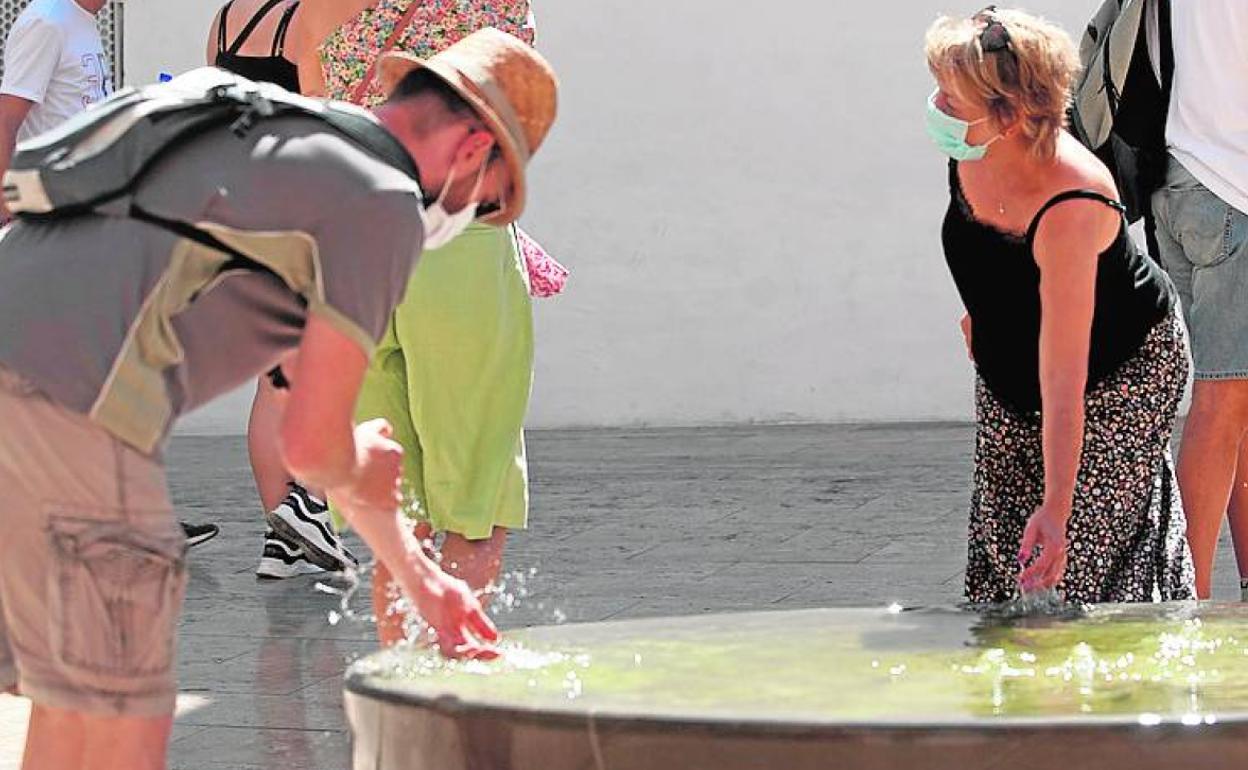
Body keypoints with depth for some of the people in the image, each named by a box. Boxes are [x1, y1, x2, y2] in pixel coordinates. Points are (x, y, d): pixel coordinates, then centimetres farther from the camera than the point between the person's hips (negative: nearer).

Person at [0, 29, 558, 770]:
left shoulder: (283, 138, 30)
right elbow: (312, 442, -5)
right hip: (68, 407, -10)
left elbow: (309, 414, 37)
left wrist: (423, 580, 41)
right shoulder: (384, 204, 0)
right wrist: (361, 474, 20)